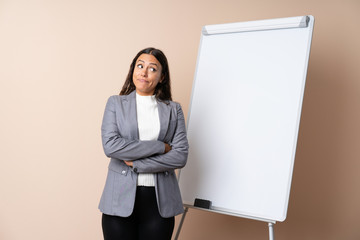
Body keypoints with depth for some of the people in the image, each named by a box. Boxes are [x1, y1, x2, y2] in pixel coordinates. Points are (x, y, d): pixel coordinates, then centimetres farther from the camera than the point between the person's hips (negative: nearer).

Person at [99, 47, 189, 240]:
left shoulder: (173, 109, 8)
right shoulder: (116, 103, 6)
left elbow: (181, 156, -3)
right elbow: (110, 145, -9)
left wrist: (136, 163, -10)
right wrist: (160, 147, -10)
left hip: (160, 201, 1)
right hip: (121, 198, -1)